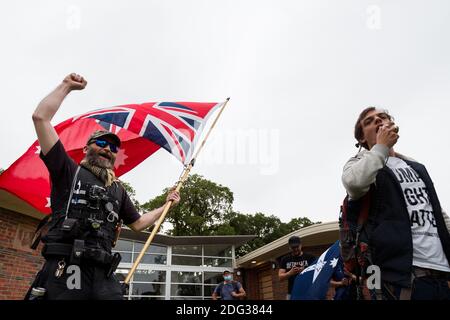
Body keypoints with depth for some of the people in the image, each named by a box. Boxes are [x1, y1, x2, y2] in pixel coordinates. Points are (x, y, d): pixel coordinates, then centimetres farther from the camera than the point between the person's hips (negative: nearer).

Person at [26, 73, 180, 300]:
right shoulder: (68, 172, 7)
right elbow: (40, 117, -1)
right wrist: (67, 86, 6)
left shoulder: (118, 189, 21)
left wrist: (166, 206, 26)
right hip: (64, 272, -4)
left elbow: (138, 223, 30)